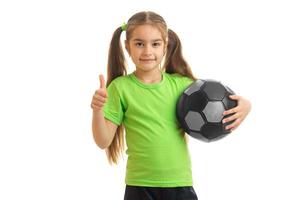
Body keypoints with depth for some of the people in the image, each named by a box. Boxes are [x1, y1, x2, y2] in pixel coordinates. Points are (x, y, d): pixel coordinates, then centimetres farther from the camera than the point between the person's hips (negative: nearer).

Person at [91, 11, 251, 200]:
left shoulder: (181, 84, 3)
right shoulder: (120, 87, -3)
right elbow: (103, 141, -4)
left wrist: (243, 106, -8)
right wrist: (98, 110, -23)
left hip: (181, 184, 2)